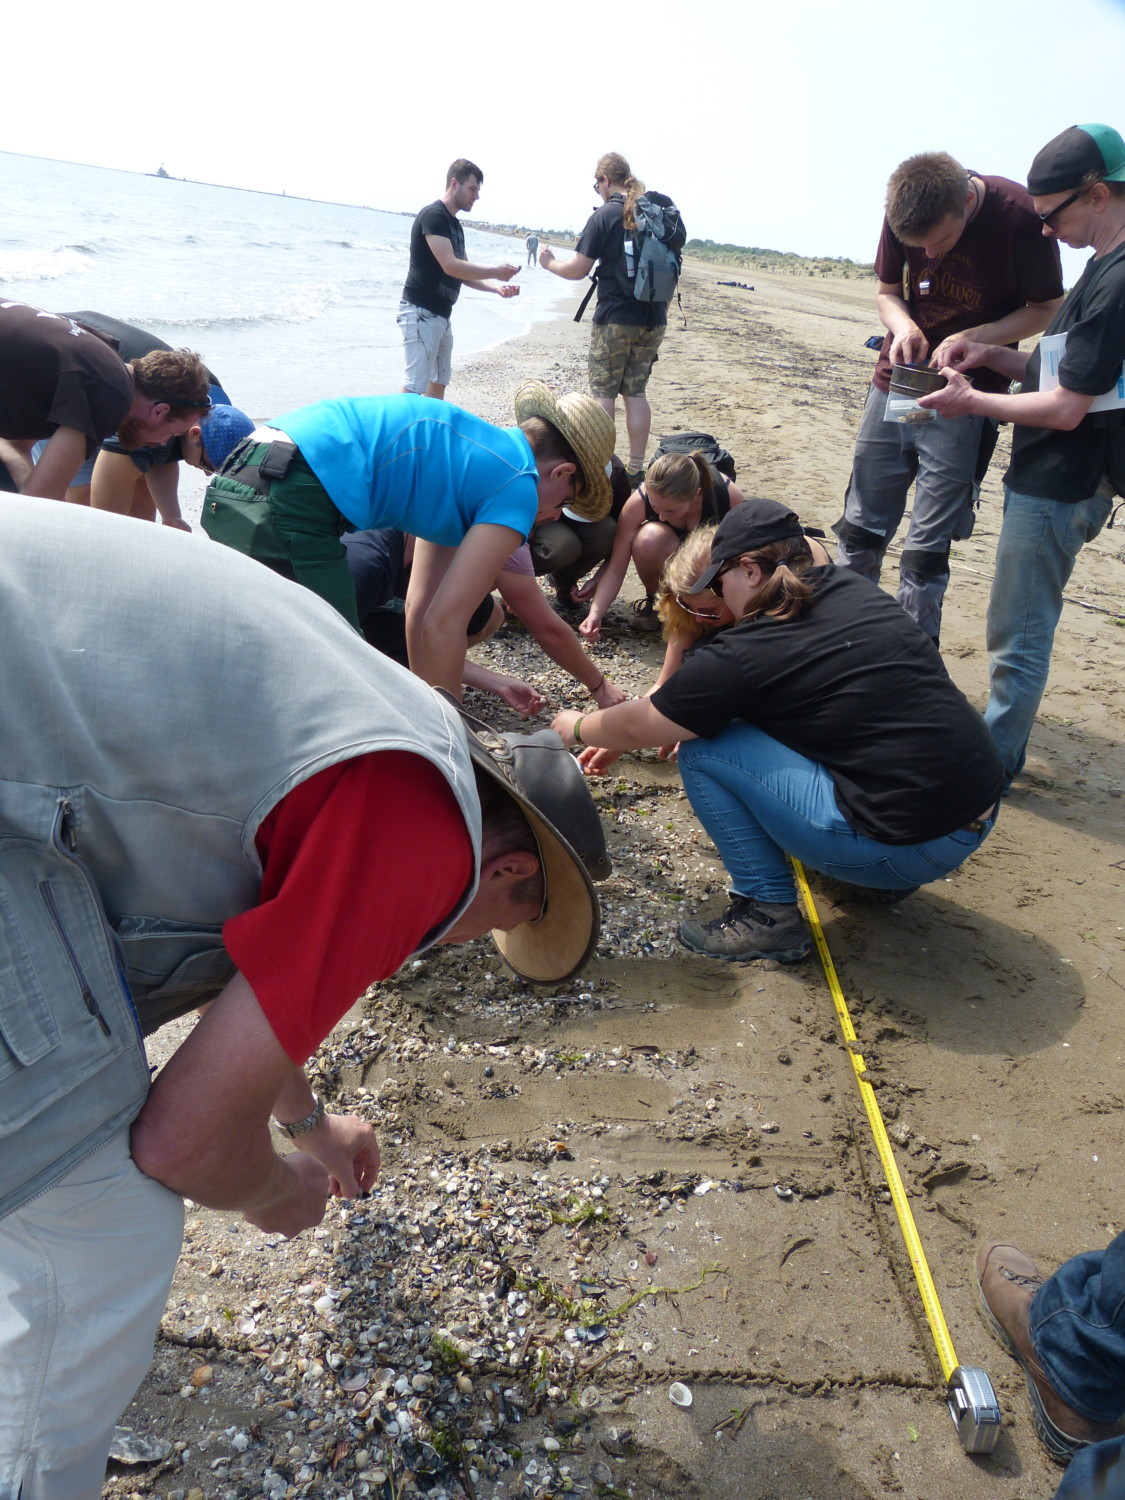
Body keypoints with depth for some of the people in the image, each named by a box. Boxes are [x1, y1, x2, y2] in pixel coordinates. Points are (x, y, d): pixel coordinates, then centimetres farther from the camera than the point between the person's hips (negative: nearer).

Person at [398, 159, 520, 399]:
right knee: (416, 385, -12)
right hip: (421, 313, -10)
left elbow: (463, 274, 18)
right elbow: (449, 266, -22)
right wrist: (496, 271, -15)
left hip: (441, 314, 10)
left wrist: (497, 287, 3)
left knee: (439, 380, 13)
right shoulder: (433, 215, -12)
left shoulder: (454, 224, 17)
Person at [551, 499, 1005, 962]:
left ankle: (768, 916, 3)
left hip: (910, 847, -8)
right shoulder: (854, 589, 8)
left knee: (702, 751, -3)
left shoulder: (746, 654, -13)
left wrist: (578, 728, 22)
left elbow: (636, 728, 0)